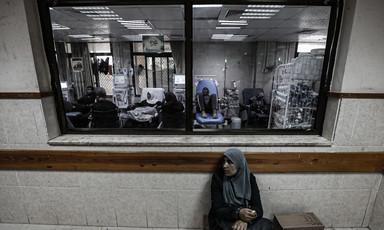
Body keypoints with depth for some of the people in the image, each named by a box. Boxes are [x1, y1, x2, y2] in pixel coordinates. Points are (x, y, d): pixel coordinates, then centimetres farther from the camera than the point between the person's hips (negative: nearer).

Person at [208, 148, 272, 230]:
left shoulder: (249, 178, -2)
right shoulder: (218, 177, -9)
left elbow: (258, 208, -7)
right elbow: (217, 209, -12)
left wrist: (245, 220, -28)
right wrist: (238, 213, -30)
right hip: (223, 221, -2)